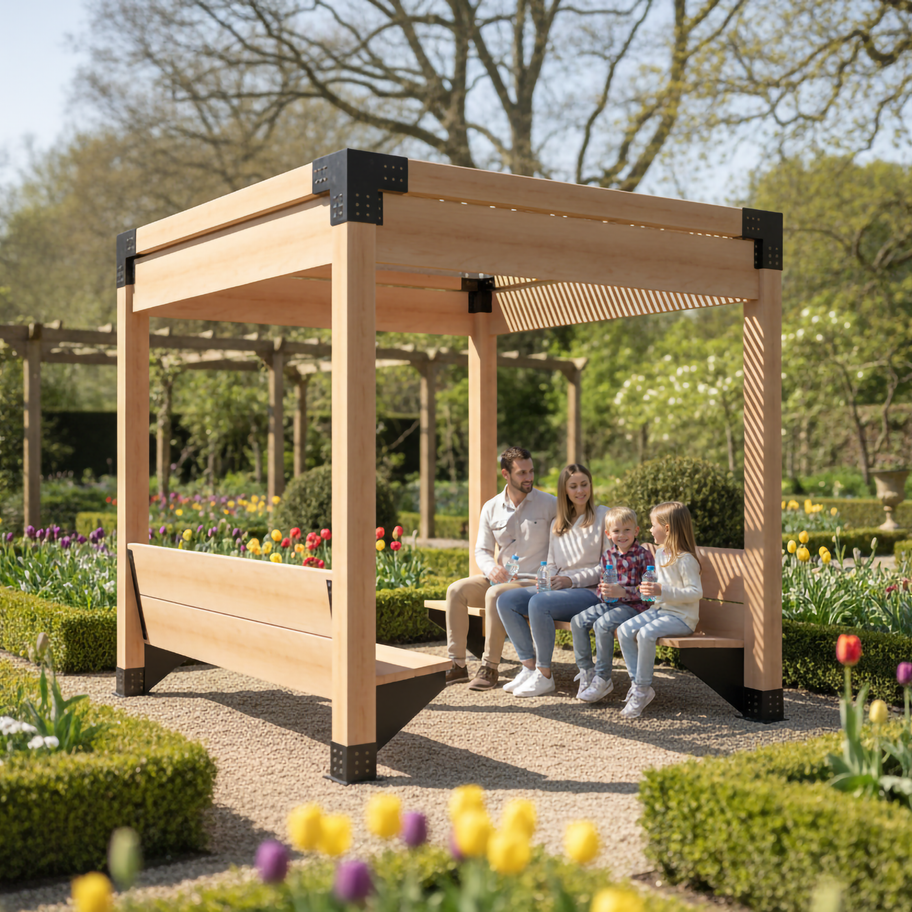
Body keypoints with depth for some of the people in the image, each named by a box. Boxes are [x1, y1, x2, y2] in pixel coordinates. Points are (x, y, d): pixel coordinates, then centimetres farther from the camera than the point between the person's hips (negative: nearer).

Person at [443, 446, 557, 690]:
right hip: (500, 578, 5)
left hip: (534, 581, -5)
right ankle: (457, 664, -12)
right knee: (456, 590, -16)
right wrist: (491, 567, -14)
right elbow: (481, 549, 12)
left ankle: (490, 667, -25)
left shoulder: (550, 504, -3)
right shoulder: (491, 508, 8)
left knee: (495, 594, -33)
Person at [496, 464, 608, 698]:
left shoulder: (603, 516, 0)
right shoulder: (558, 524, 20)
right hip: (558, 589, 7)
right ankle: (529, 667, -11)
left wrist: (572, 580, -14)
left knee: (539, 603, -33)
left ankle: (544, 676, -21)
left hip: (590, 591, -7)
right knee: (505, 600, -13)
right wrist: (546, 579, -3)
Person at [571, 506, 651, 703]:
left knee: (603, 624, -29)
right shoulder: (608, 555, 9)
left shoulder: (642, 555, -10)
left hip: (633, 605, -7)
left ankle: (603, 679, -17)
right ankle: (586, 670, 4)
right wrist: (602, 590, -3)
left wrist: (622, 592, -26)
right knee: (578, 621, -7)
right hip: (610, 603, 7)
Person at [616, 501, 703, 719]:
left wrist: (663, 591, -28)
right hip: (660, 609, 9)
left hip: (682, 617, -9)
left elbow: (695, 592, -21)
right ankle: (637, 683, -7)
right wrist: (651, 590, 11)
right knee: (624, 630, -11)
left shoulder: (685, 559, -15)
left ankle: (642, 689, -18)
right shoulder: (660, 553, 14)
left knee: (646, 633, -32)